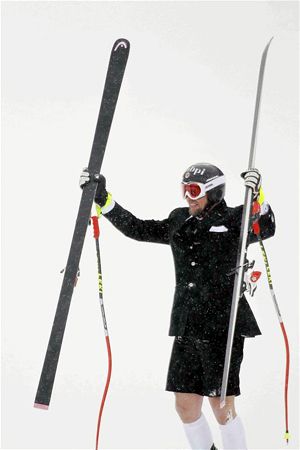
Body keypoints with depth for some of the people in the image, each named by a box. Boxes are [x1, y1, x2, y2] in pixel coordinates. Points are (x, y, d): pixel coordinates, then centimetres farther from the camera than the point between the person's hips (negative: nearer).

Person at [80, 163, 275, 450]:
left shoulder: (234, 220, -1)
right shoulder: (178, 222, 14)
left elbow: (266, 228, -17)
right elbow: (138, 229, 18)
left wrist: (257, 196, -34)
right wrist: (102, 199, 13)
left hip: (223, 326, -6)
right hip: (187, 327, 6)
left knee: (222, 407, -4)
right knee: (185, 406, 7)